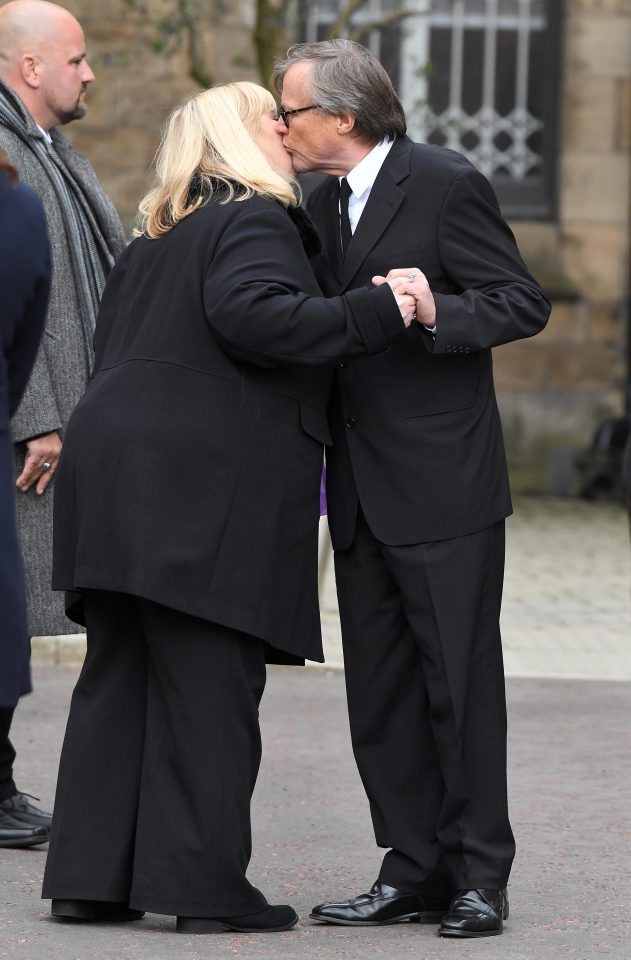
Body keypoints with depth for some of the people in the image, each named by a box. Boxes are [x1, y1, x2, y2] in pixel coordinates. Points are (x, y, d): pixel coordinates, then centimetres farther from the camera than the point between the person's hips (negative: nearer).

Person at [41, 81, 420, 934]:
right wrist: (378, 313, -20)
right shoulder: (255, 221, -5)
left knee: (119, 677, 9)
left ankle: (92, 875, 9)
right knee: (209, 685, -5)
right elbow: (253, 315, -23)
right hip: (201, 485, -9)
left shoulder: (156, 240, 23)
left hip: (116, 462, 9)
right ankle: (206, 886, -4)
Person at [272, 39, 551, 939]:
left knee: (461, 684, -2)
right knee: (379, 689, 8)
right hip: (362, 493, 8)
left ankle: (480, 875, 5)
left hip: (443, 486, -8)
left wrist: (438, 311, -27)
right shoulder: (323, 203, 13)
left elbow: (524, 303, -12)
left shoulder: (445, 185, -10)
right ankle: (414, 870, 14)